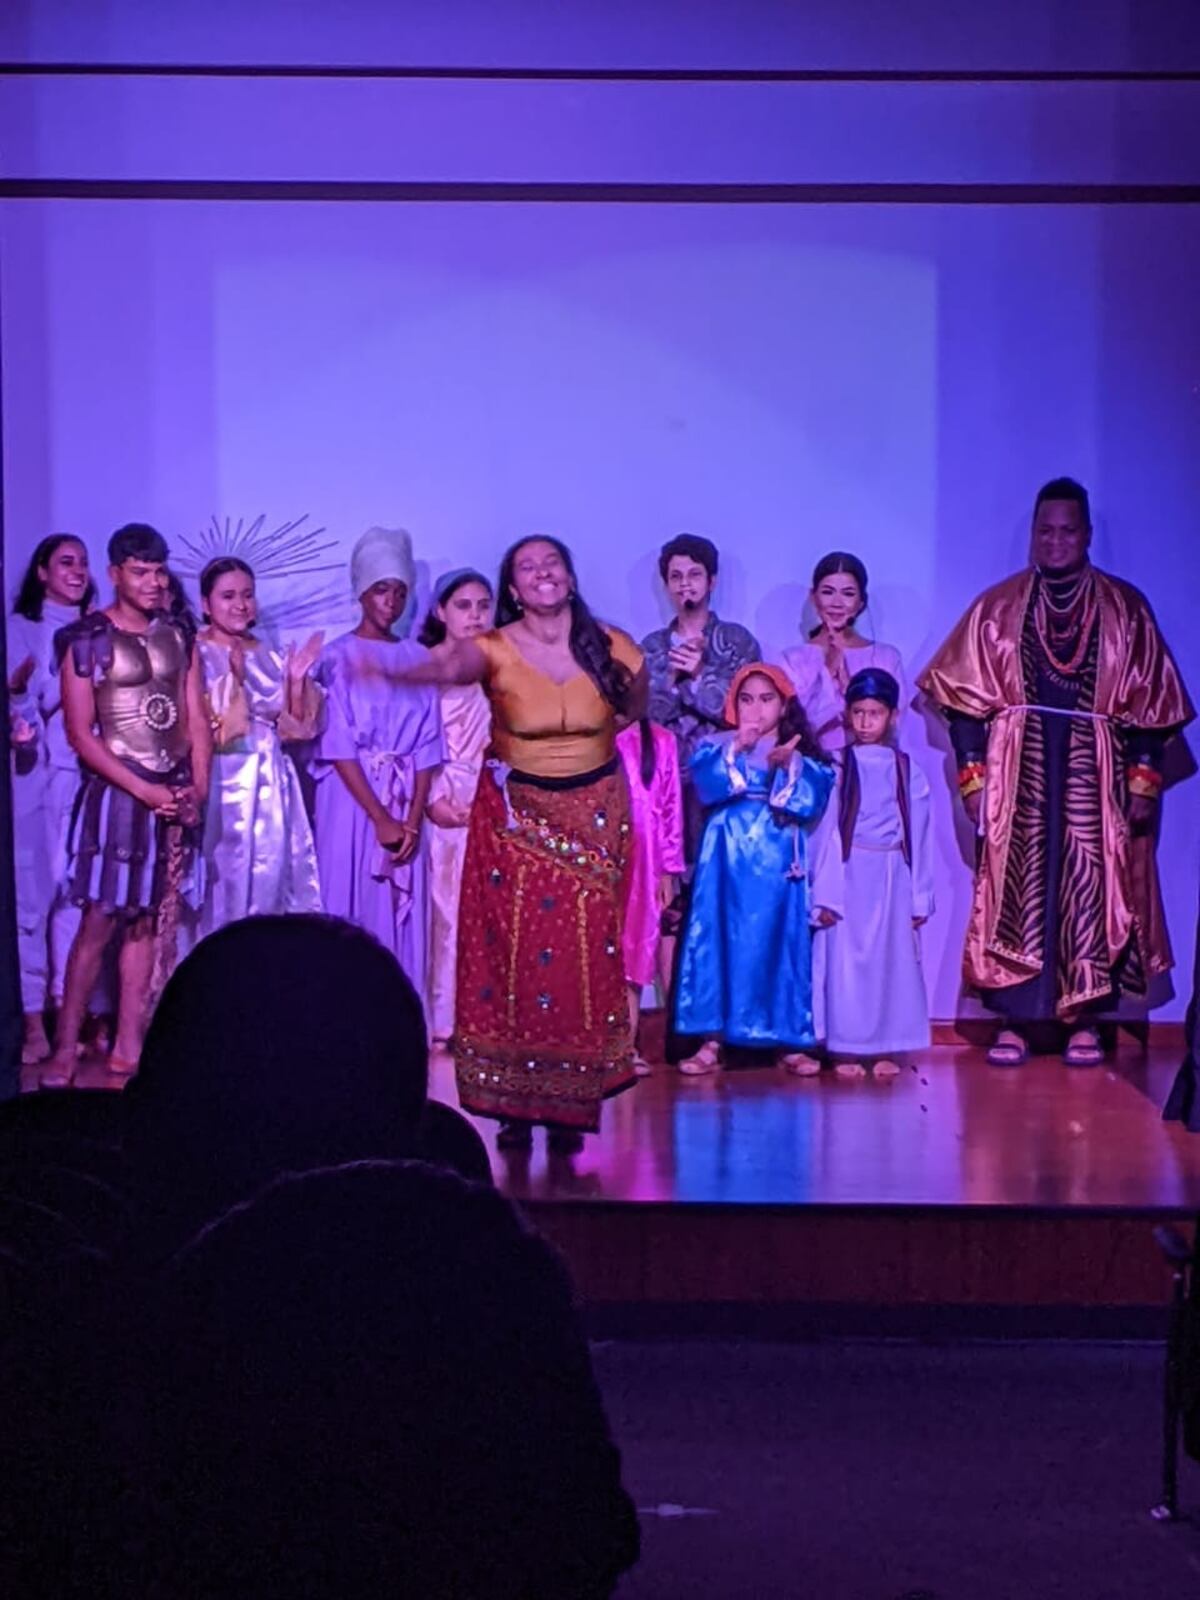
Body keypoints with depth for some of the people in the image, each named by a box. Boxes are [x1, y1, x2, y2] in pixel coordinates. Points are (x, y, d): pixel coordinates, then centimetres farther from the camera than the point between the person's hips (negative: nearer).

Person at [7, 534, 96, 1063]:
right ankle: (32, 1018, -2)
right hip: (32, 774, -3)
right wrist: (15, 688, -21)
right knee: (31, 888, -6)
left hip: (86, 774, 3)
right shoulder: (19, 629, 5)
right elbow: (13, 701, -1)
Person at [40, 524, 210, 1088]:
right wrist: (146, 790, -13)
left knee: (144, 920, 7)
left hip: (173, 795, 5)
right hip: (115, 794, -4)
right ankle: (65, 1048, 0)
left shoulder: (177, 637, 9)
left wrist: (197, 788, -3)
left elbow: (197, 719, 11)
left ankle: (128, 1046, 12)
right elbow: (80, 733, -10)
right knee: (99, 922, -6)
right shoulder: (87, 640, -6)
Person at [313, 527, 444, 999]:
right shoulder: (340, 656, -3)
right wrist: (380, 817, -14)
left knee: (402, 915, 5)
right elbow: (338, 746, -9)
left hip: (407, 802, 4)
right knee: (352, 910, -2)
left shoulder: (418, 658, 9)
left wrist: (414, 819, -7)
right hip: (353, 798, -4)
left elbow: (428, 747, 4)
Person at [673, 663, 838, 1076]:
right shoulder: (715, 747, 8)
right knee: (719, 943, -5)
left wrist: (786, 766, -23)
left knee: (781, 945, 1)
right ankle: (711, 1042, -3)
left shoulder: (804, 756, 9)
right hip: (727, 861, 0)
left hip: (779, 864, 0)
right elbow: (707, 785, -12)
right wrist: (738, 749, -23)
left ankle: (789, 1042, 8)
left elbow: (812, 801, -9)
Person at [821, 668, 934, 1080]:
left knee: (894, 961, 2)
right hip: (850, 875, -1)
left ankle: (885, 1049, 9)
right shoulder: (836, 767, 2)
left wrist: (920, 897, 2)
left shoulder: (907, 771, 5)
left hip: (893, 875, 1)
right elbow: (823, 829, -1)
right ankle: (847, 1050, 5)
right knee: (848, 960, -1)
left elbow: (918, 835, 5)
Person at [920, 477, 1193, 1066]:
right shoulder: (999, 607, 7)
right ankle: (1012, 1022, 2)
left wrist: (1143, 780, -2)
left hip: (1093, 774, 0)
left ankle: (1085, 1021, 6)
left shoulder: (1125, 610, 7)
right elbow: (965, 696, 4)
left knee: (1091, 890, -1)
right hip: (1017, 775, 0)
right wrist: (973, 777, -3)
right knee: (1015, 890, -2)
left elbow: (1152, 704, 5)